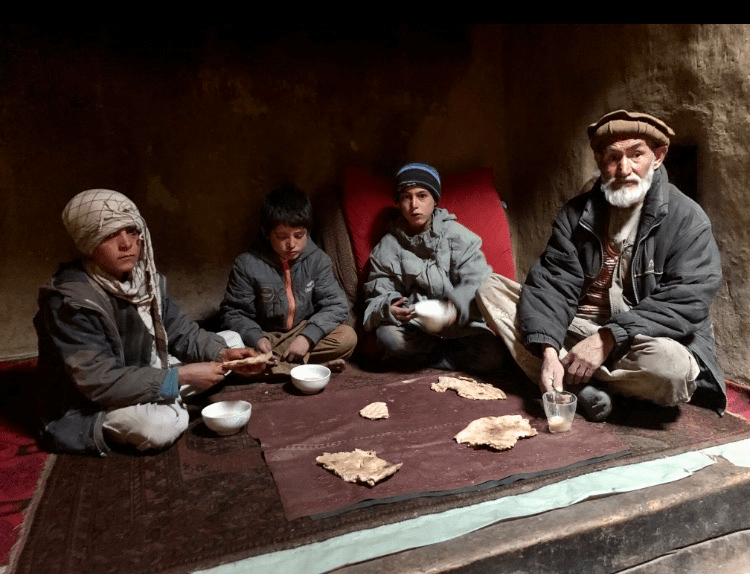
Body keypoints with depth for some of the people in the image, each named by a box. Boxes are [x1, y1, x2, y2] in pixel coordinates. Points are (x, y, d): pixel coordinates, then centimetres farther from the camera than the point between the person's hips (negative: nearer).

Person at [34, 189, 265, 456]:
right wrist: (180, 377, -31)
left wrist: (223, 353, -21)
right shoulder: (69, 302, -27)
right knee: (164, 425, -36)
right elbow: (99, 381, -30)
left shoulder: (144, 277, -5)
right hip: (89, 407, -7)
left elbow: (181, 332, -1)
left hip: (147, 378, 7)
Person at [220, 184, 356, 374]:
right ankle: (316, 364, -25)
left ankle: (275, 364, -22)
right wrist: (255, 338, -28)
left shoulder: (317, 260, -7)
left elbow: (335, 305, -10)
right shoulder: (247, 264, -12)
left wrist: (308, 336, -25)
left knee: (347, 337, -22)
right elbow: (233, 312, -8)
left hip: (304, 335, 1)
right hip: (265, 339, 0)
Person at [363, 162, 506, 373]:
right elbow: (377, 298, 2)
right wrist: (388, 309, -23)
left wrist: (458, 306, -30)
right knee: (389, 335, -32)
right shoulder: (387, 248, 6)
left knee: (489, 357, -26)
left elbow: (477, 281, -8)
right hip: (413, 325, 0)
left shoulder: (456, 234, 1)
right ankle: (450, 352, -7)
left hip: (460, 323, 0)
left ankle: (421, 357, -5)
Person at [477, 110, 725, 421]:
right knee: (491, 289, -9)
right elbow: (552, 284, -9)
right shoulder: (576, 213, 2)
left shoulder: (687, 219, -7)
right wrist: (548, 350, -26)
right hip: (575, 328, 3)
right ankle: (577, 384, -24)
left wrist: (608, 340, -27)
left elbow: (685, 304, -16)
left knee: (671, 366, -38)